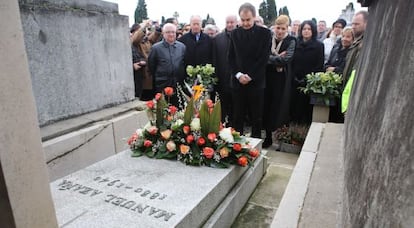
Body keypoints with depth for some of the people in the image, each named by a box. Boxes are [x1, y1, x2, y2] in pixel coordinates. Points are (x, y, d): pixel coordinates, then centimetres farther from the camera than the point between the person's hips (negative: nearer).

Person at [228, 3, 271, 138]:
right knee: (237, 117, 7)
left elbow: (264, 57, -5)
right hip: (238, 81, 2)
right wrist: (238, 74, -7)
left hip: (256, 81, -2)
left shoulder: (265, 33, 0)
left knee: (256, 117, 7)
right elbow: (231, 57, 7)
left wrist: (250, 76, -11)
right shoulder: (235, 33, 9)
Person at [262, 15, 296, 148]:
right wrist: (277, 58, -16)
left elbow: (286, 59, -16)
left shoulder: (291, 41, -3)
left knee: (279, 108, 2)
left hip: (282, 80, -2)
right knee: (267, 107, 5)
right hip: (267, 78, 3)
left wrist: (269, 58, -11)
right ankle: (268, 137, 21)